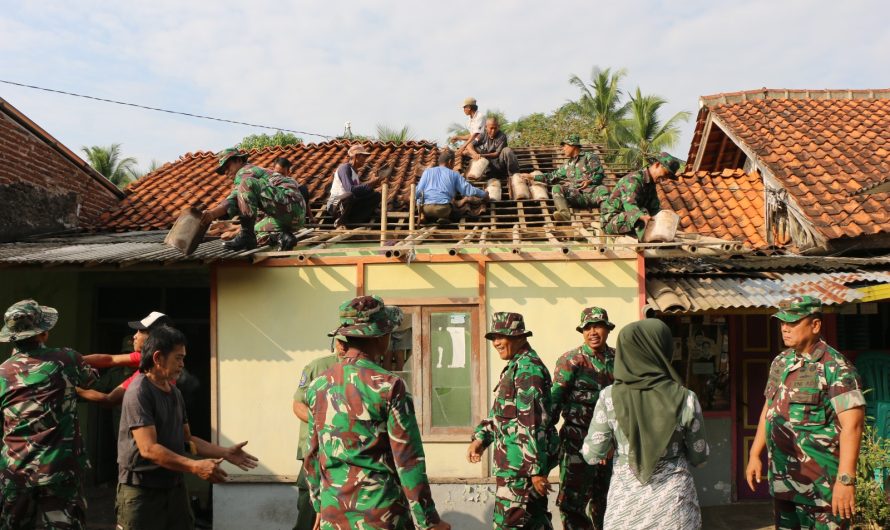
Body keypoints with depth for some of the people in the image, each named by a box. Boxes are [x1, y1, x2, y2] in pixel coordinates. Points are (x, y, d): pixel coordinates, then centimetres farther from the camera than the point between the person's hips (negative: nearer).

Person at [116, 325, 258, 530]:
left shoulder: (175, 393, 10)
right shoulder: (139, 393, -16)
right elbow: (149, 449, -23)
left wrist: (226, 453, 6)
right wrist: (195, 467, -28)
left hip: (174, 486, 8)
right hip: (142, 490, -8)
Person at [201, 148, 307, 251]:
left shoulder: (245, 172, 2)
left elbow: (235, 200, -17)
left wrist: (213, 213, -29)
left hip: (290, 205, -10)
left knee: (246, 184, -19)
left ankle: (246, 236, -21)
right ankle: (282, 236, -2)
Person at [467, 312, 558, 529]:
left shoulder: (527, 368, -17)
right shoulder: (516, 366, 16)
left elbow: (533, 423, -22)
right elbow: (500, 411, 23)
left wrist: (536, 469, -24)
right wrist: (480, 437, 11)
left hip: (521, 462, -10)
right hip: (516, 459, 10)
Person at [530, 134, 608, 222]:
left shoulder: (589, 156, 16)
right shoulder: (567, 165, 32)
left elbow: (599, 173, 5)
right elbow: (552, 176, 36)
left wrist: (590, 181, -13)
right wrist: (534, 177, 33)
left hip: (592, 191, -3)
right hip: (577, 195, 3)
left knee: (602, 189, -36)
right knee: (556, 188, -21)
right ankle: (564, 214, -46)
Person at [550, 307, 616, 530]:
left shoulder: (618, 359, 7)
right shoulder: (570, 361, -7)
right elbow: (555, 399, -11)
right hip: (578, 442, -5)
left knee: (604, 503, 17)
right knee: (572, 502, -4)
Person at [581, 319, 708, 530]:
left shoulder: (609, 397, -11)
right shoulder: (685, 398, -11)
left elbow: (592, 455, -6)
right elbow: (699, 458, -1)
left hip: (625, 502, 1)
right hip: (673, 501, 0)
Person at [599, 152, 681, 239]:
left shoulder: (651, 184, 10)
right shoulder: (633, 179, -21)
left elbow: (655, 208, 2)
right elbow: (630, 205, -36)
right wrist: (642, 217, -54)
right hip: (612, 221, -10)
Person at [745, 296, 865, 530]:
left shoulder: (835, 368, -14)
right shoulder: (780, 362, 9)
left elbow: (852, 426, -20)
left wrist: (846, 480, -25)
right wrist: (754, 455, 13)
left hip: (820, 484, -7)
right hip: (781, 477, 7)